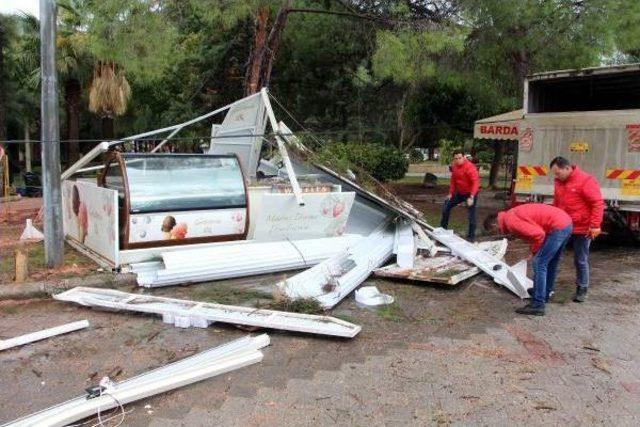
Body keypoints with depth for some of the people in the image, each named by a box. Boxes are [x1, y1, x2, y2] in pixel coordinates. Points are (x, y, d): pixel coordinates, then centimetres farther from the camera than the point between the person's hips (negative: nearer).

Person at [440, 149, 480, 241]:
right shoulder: (454, 166, -1)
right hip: (459, 193, 8)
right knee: (446, 206, 12)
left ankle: (471, 236, 7)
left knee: (471, 215, -6)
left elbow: (476, 182, -30)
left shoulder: (470, 167, -25)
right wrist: (451, 193, 9)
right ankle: (442, 228, 26)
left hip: (470, 194, -8)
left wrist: (471, 197, -36)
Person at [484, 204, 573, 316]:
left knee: (539, 263, -5)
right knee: (551, 263, 22)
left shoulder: (510, 221, -13)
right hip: (566, 223, 10)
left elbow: (538, 234, -21)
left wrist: (534, 251, -6)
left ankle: (537, 305, -3)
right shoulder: (513, 214, 17)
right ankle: (546, 294, 37)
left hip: (558, 227, -10)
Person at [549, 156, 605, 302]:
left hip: (582, 229, -6)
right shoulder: (558, 182, 8)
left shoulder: (586, 181, -14)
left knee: (580, 260, 3)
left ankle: (582, 290, 18)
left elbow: (598, 204, -16)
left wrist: (595, 226, -19)